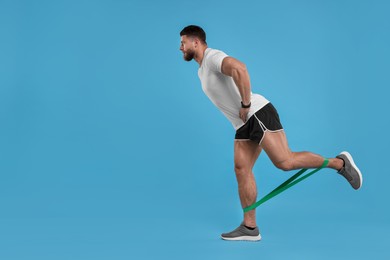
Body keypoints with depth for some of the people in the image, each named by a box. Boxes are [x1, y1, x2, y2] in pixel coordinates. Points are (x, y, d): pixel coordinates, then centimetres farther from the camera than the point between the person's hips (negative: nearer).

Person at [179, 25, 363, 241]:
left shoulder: (213, 57, -12)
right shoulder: (202, 71, 21)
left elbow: (239, 69, -33)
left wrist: (245, 105, -24)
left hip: (258, 114, -10)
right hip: (244, 124, 10)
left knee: (284, 161, -17)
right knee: (241, 169, 2)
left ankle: (339, 163, 0)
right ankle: (250, 228, 5)